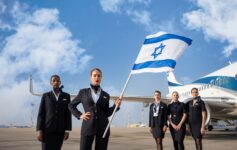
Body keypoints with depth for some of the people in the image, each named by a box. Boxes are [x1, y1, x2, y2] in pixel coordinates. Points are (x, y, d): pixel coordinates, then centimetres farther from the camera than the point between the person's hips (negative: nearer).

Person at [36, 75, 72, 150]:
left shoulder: (66, 96, 9)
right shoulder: (45, 96, 6)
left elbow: (68, 113, 4)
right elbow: (41, 114, 0)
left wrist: (67, 130, -4)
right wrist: (39, 130, -10)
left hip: (60, 129, 2)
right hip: (47, 129, -2)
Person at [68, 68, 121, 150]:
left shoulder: (105, 95, 11)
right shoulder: (83, 92, 7)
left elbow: (107, 113, 12)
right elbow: (71, 105, 16)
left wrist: (115, 106, -4)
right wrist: (79, 115, 2)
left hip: (103, 127, 2)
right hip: (88, 127, -1)